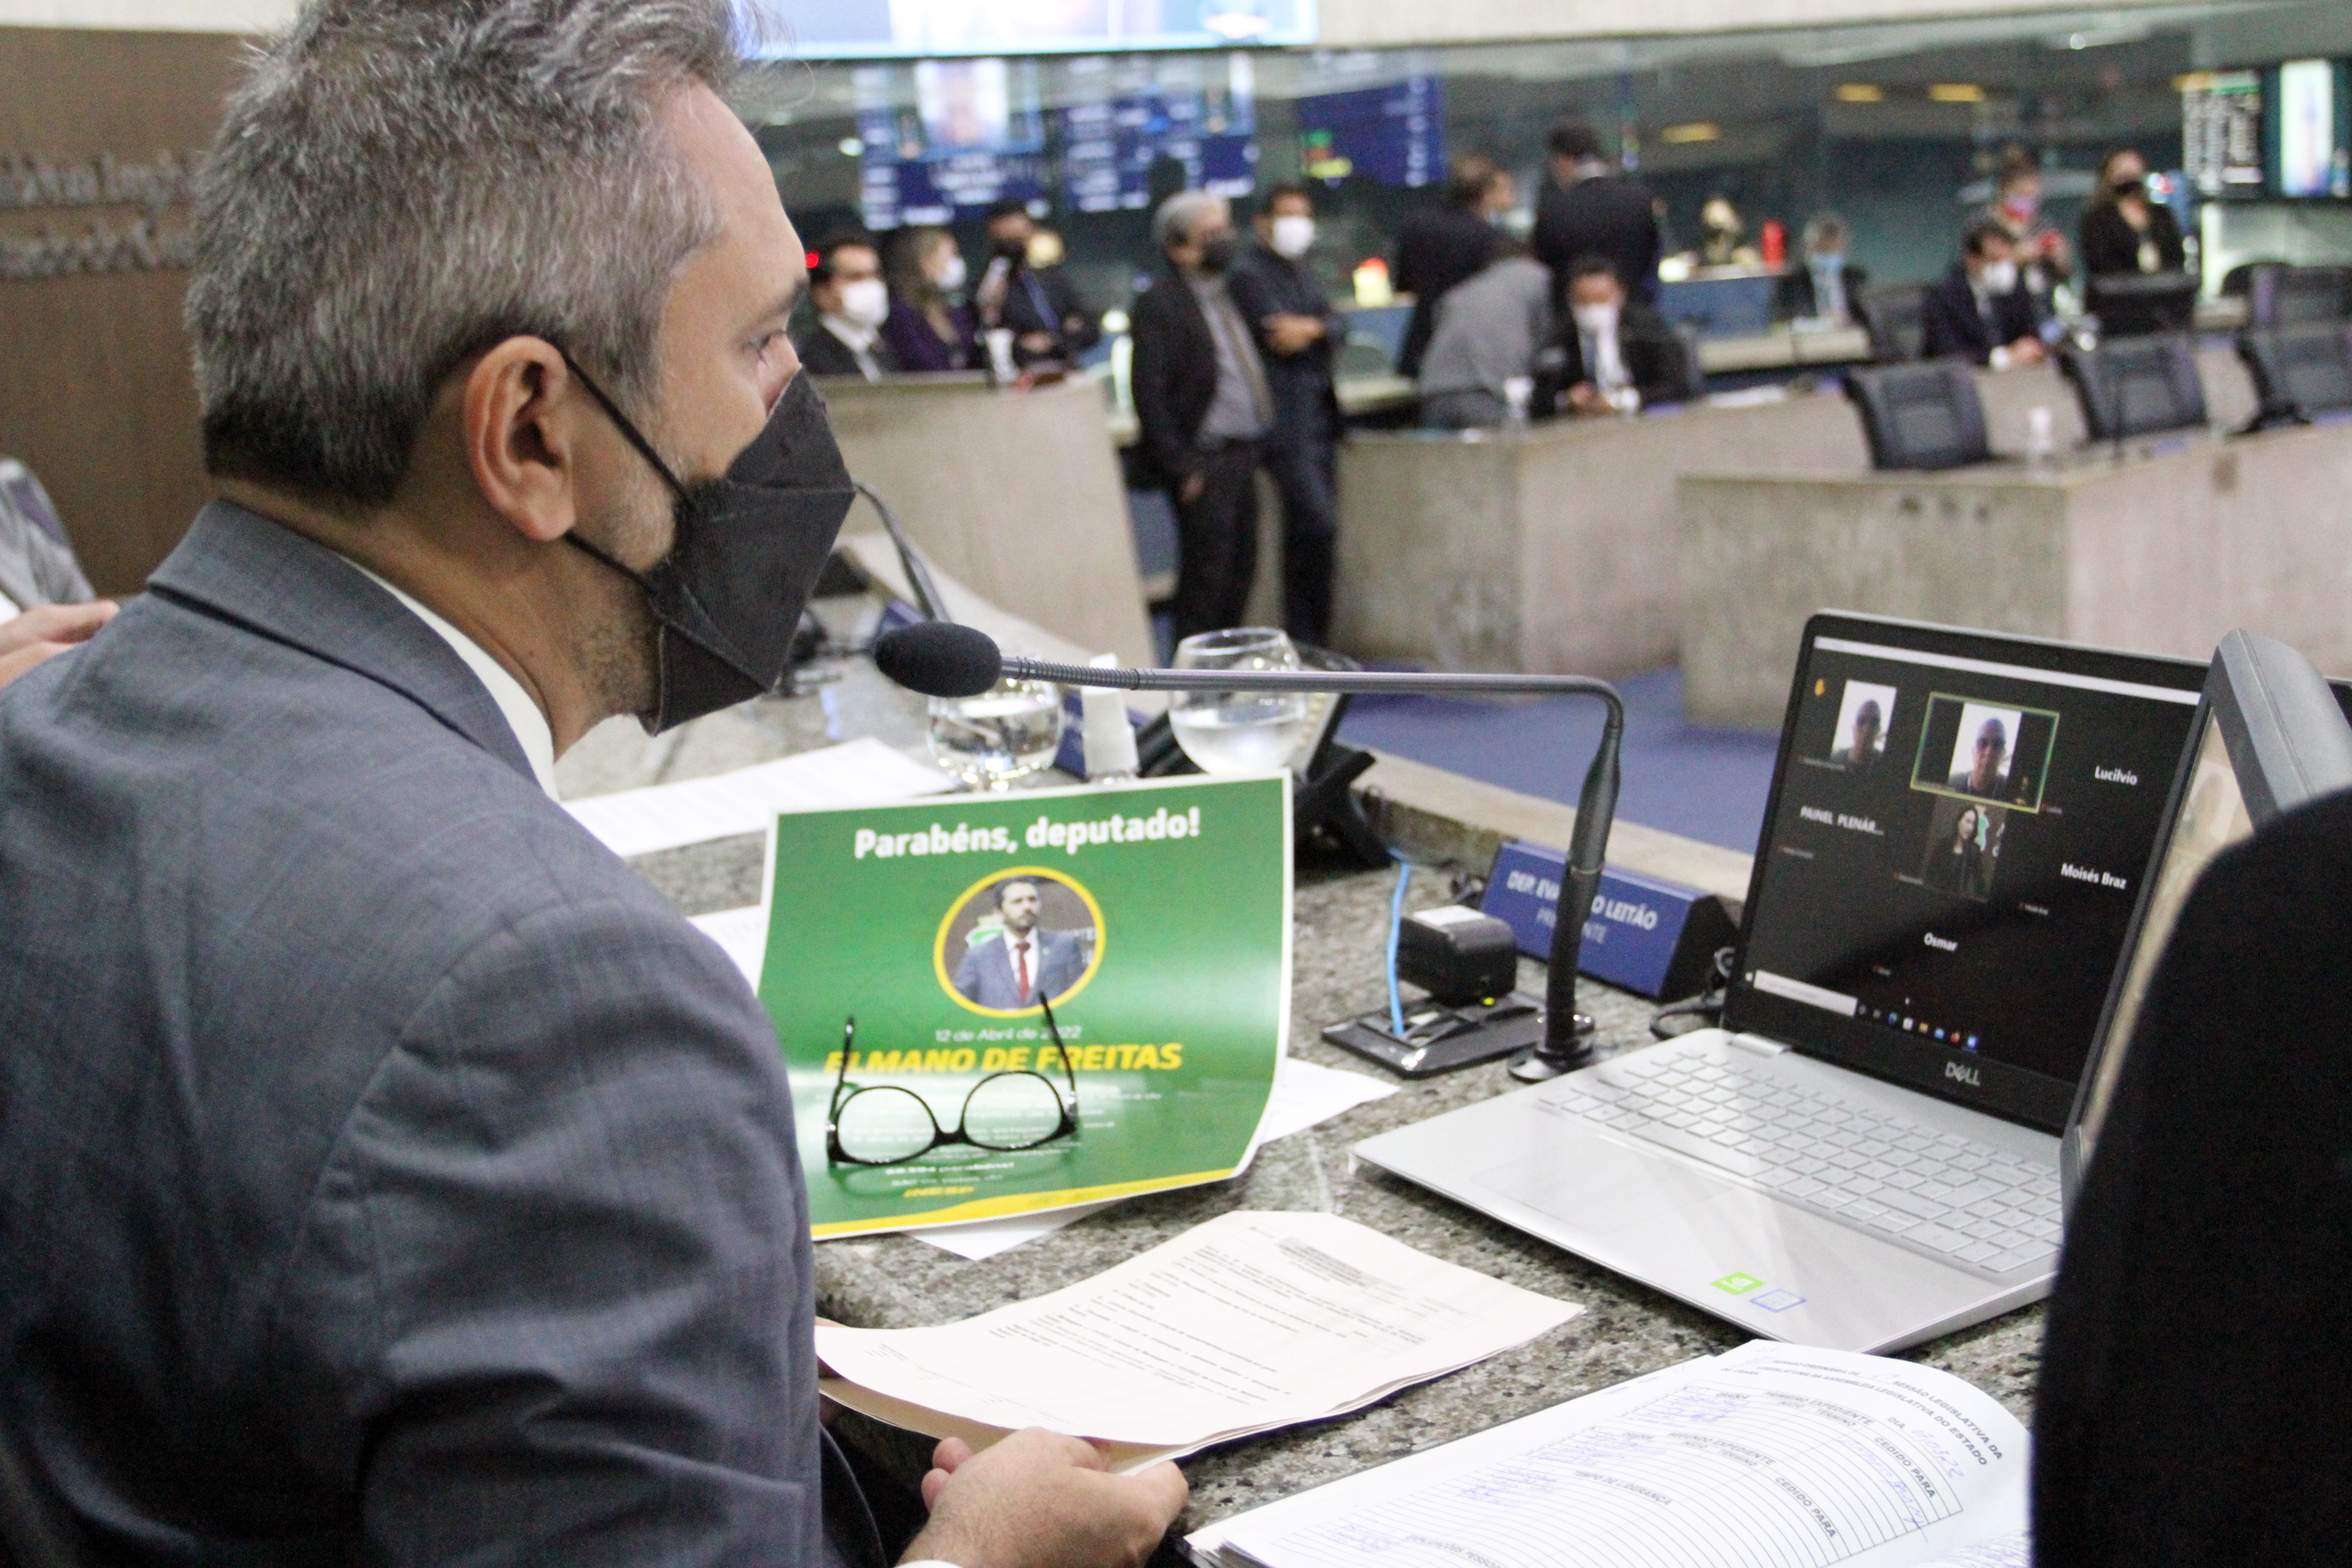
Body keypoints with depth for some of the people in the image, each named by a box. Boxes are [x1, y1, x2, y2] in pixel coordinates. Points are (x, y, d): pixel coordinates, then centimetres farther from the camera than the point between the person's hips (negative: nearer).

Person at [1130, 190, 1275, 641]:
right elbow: (1149, 393, -16)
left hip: (1242, 456, 8)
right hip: (1204, 462, -8)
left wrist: (1256, 443, 13)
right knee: (1205, 579, -4)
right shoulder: (1158, 304, -11)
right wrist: (1181, 468, -19)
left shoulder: (1225, 295, 16)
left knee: (1241, 572, 12)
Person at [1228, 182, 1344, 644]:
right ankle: (1305, 638, -9)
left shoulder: (1300, 273, 20)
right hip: (1286, 418, -8)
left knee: (1309, 532, 9)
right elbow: (1279, 336, -17)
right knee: (1318, 523, -16)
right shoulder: (1249, 272, -5)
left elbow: (1338, 325, 6)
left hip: (1319, 413, 8)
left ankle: (1308, 639, 16)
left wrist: (1314, 328, -14)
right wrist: (1322, 330, -4)